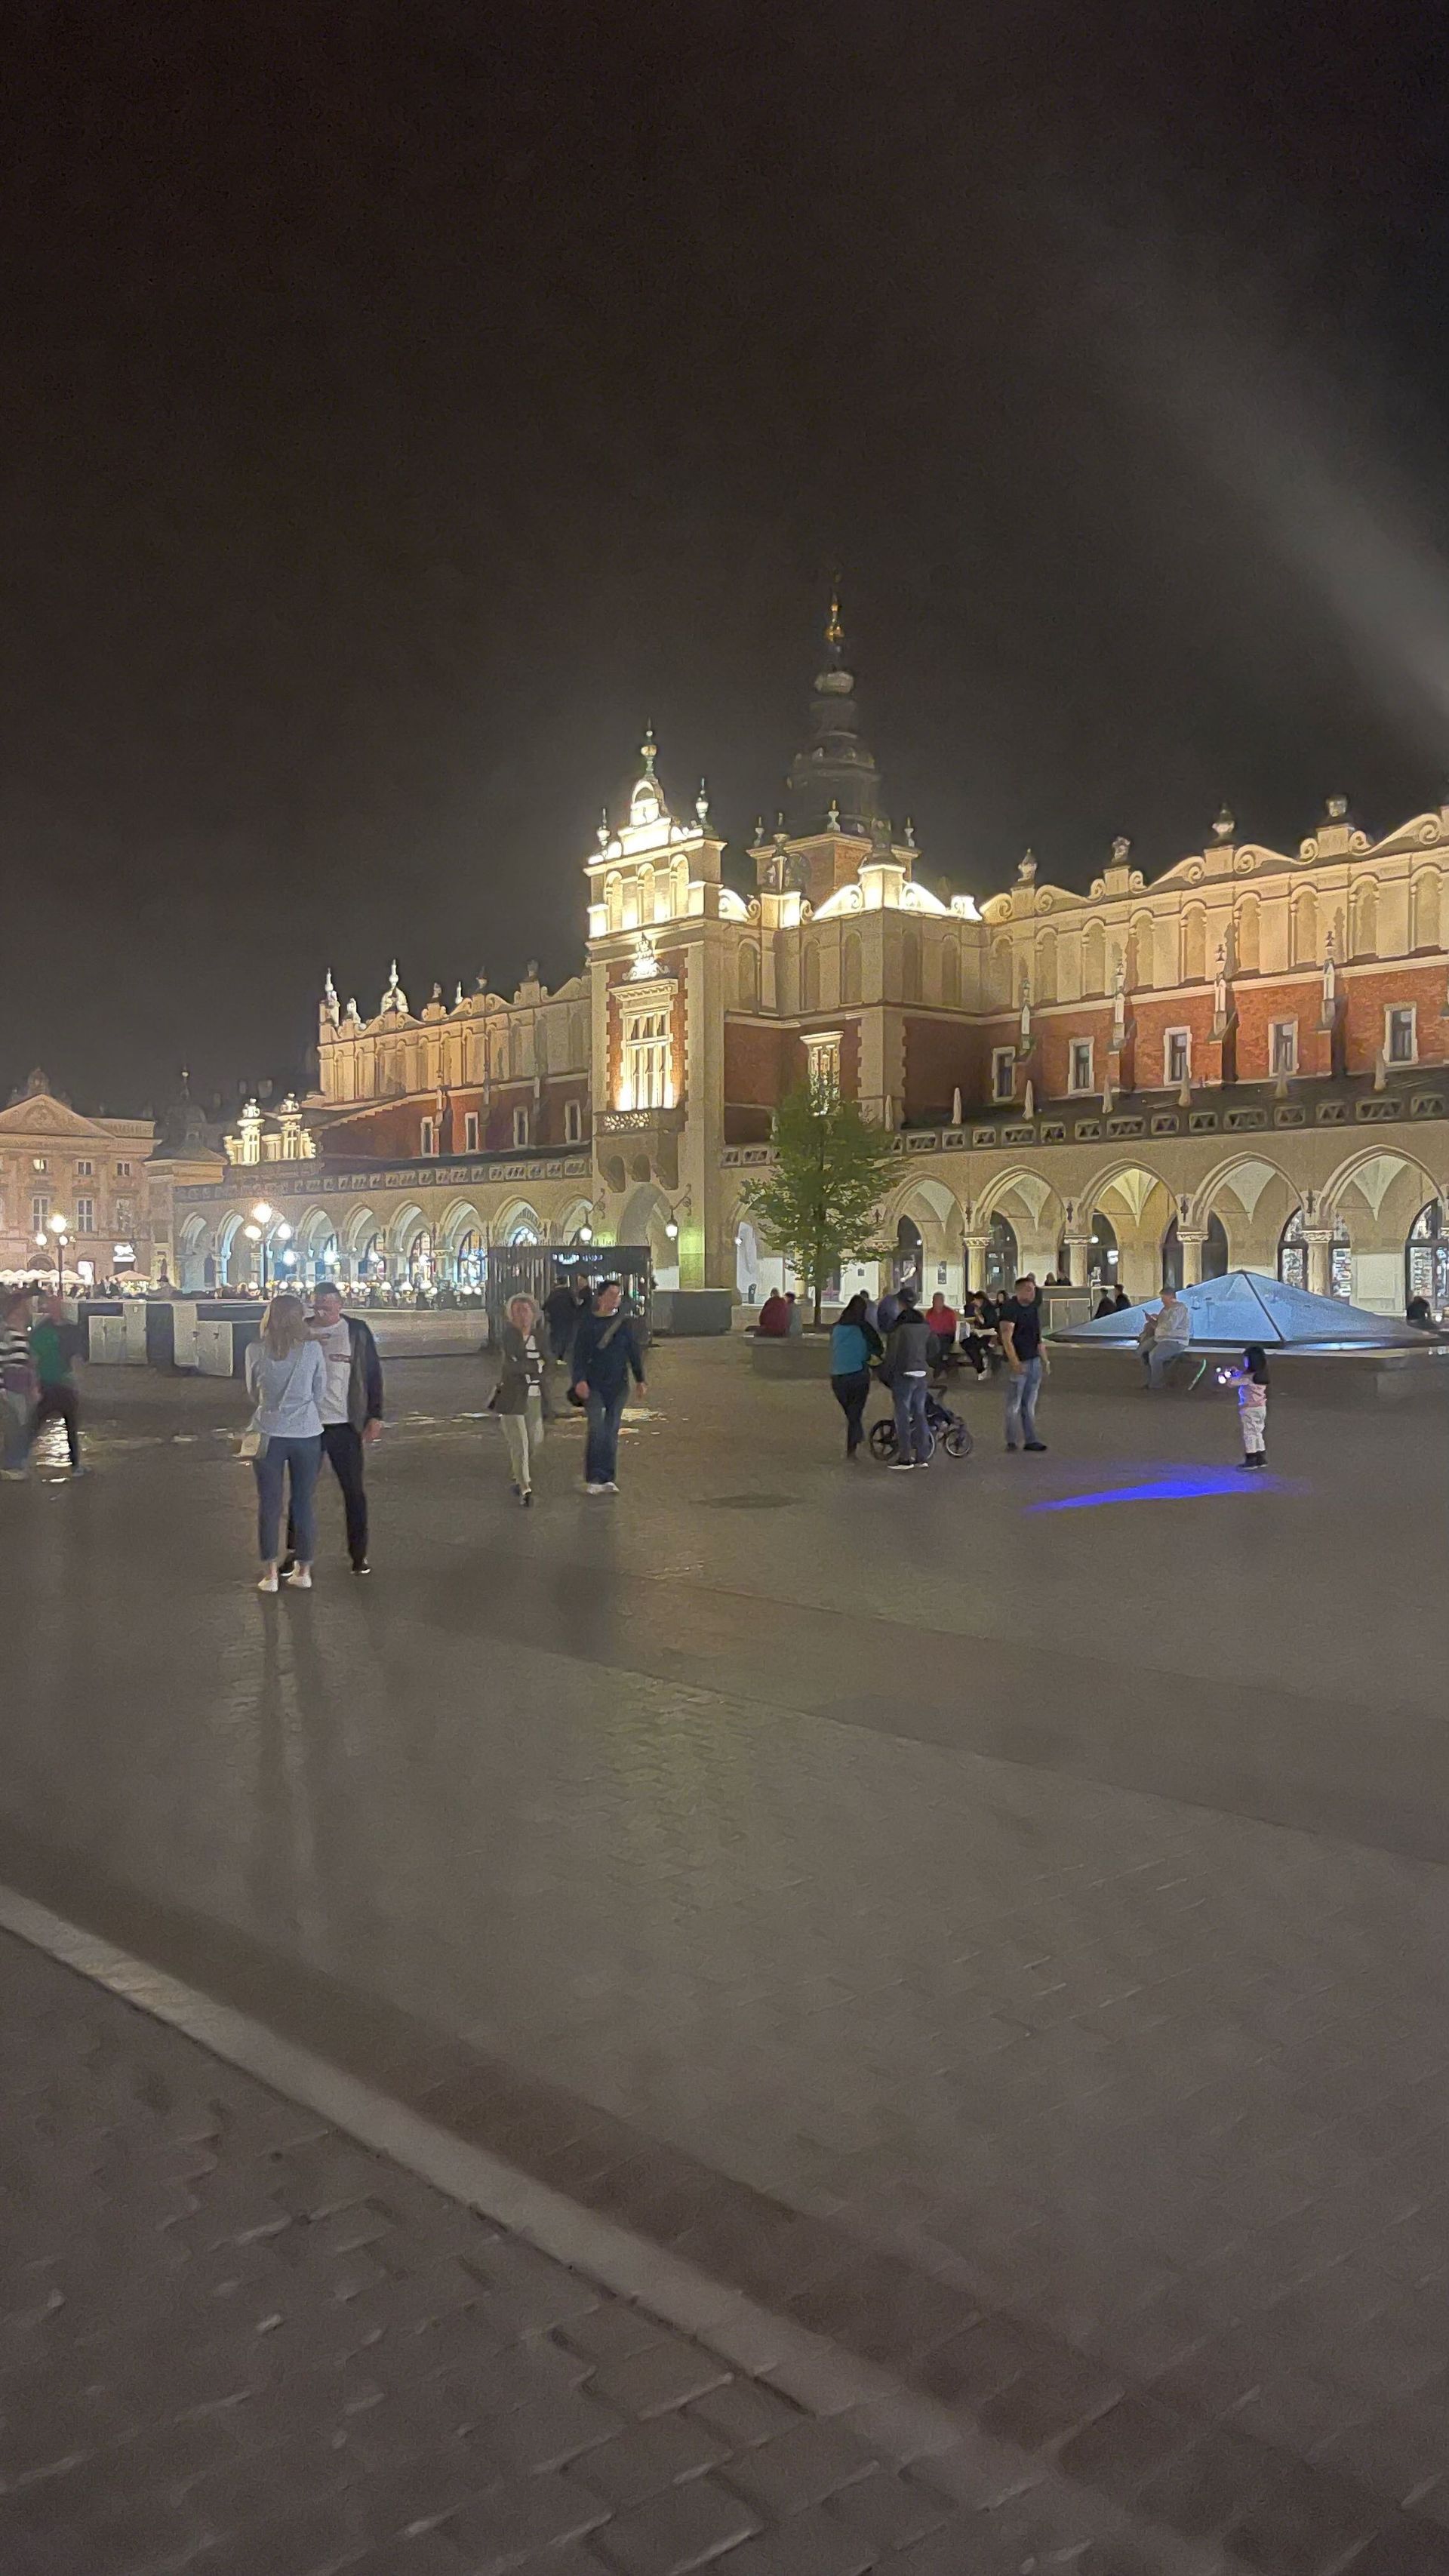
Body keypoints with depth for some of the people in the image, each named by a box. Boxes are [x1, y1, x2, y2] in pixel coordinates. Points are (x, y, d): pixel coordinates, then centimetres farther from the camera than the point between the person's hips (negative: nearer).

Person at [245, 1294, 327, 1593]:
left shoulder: (255, 1351, -6)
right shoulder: (313, 1349, -8)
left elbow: (252, 1392, 8)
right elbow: (320, 1392, 3)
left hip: (269, 1433, 0)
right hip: (307, 1433, 0)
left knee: (269, 1504, 9)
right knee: (304, 1503, 11)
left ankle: (270, 1574, 12)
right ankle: (304, 1571, 19)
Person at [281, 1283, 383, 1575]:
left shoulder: (357, 1331, -2)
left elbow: (373, 1373, 0)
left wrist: (375, 1417, -4)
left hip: (345, 1424, -2)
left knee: (354, 1490, 6)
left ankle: (359, 1553, 16)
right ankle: (293, 1551, 21)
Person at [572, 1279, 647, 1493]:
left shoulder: (624, 1323, 5)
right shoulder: (589, 1323, -3)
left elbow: (634, 1352, 11)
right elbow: (580, 1354, -4)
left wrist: (640, 1379, 7)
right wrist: (580, 1380, -16)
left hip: (618, 1385, 3)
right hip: (594, 1385, -3)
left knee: (612, 1431, 6)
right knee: (596, 1429, -12)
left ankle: (608, 1479, 13)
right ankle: (592, 1478, -5)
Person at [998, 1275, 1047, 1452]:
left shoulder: (1034, 1308, 12)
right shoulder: (1010, 1309, -12)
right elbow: (1007, 1339, -18)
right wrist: (1014, 1362, -25)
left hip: (1034, 1360, 8)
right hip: (1018, 1362, -8)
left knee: (1030, 1404, 11)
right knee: (1014, 1404, -1)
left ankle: (1030, 1440, 15)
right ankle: (1012, 1442, 6)